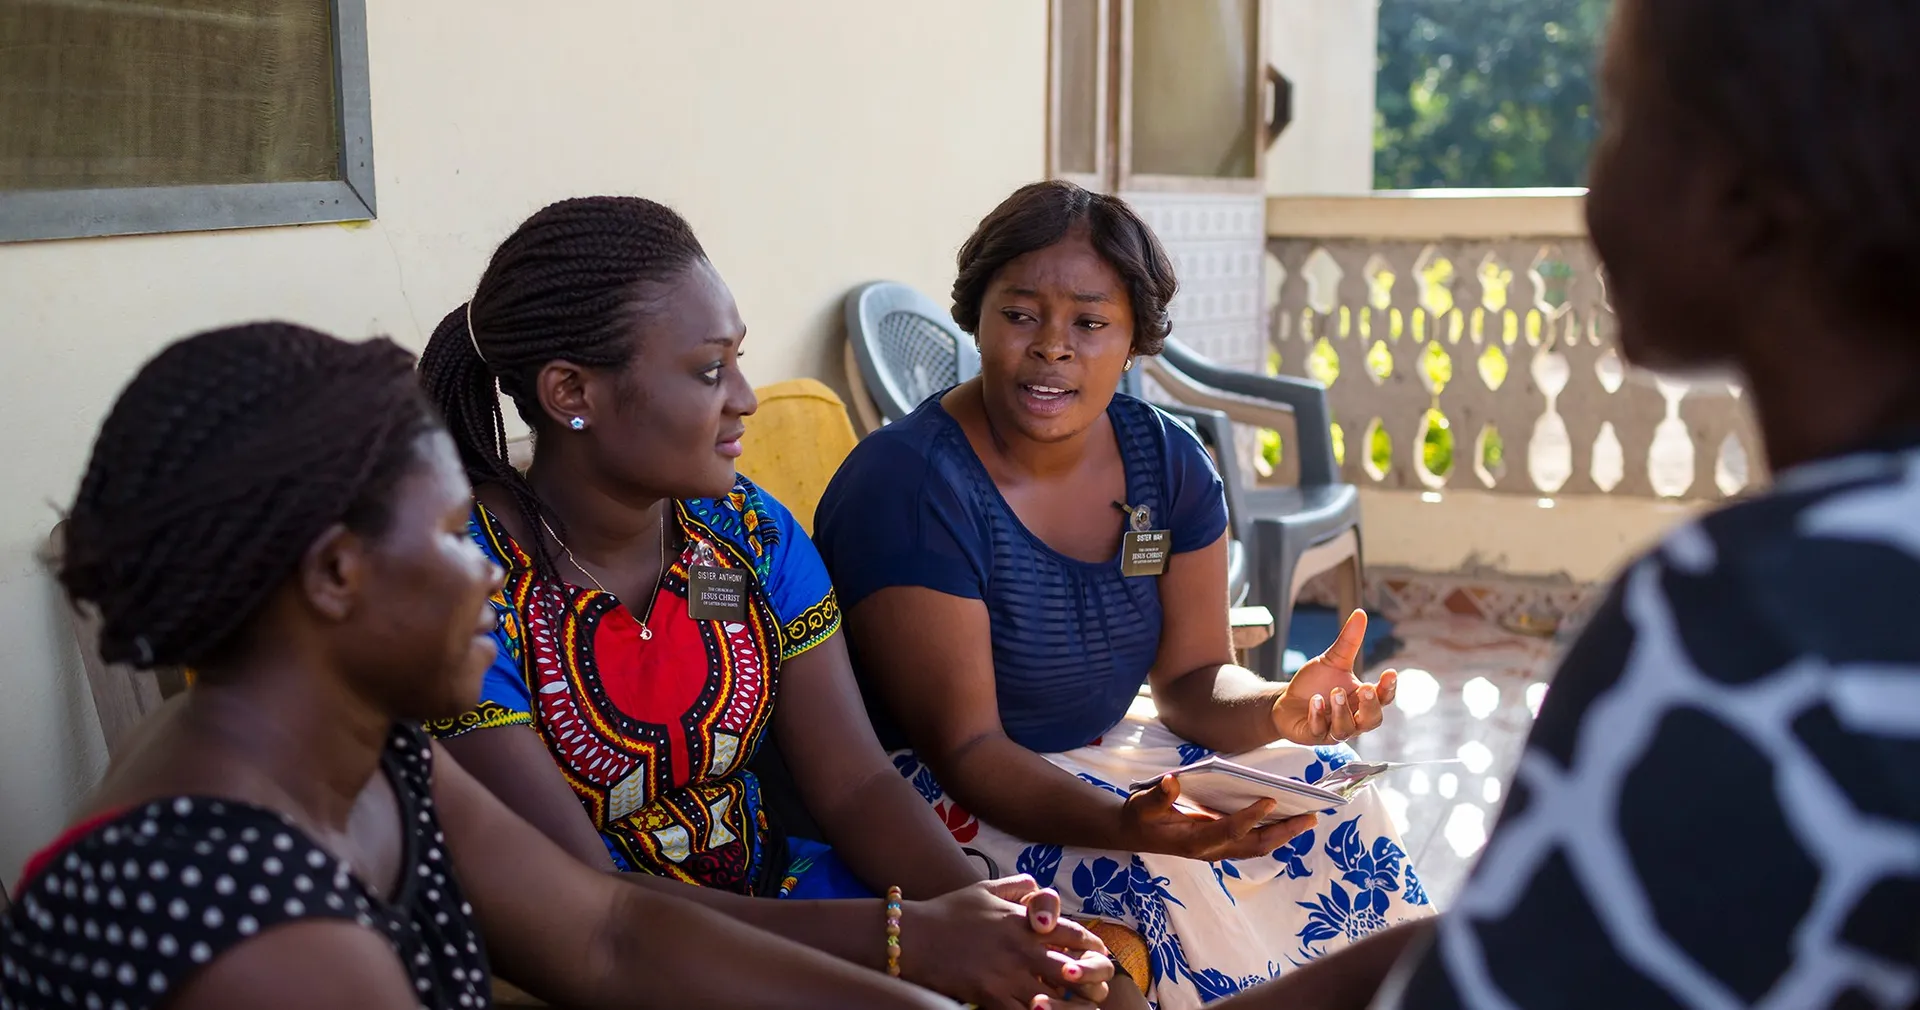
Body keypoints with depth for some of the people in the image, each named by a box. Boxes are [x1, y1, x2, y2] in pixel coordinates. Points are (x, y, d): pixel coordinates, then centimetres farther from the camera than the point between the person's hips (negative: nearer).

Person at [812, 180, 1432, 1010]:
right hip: (938, 796, -6)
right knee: (1159, 886, -29)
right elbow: (967, 748, -24)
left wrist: (1281, 710, -23)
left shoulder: (1168, 463, -1)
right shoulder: (909, 484, -22)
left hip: (1099, 758, 7)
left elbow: (1193, 680, 0)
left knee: (1337, 807, -6)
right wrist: (1122, 825, -40)